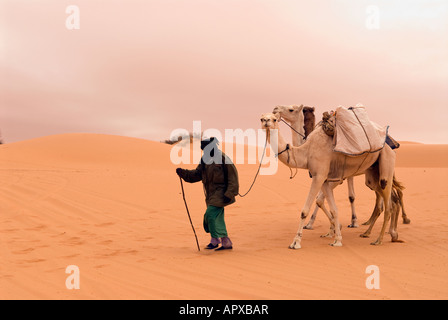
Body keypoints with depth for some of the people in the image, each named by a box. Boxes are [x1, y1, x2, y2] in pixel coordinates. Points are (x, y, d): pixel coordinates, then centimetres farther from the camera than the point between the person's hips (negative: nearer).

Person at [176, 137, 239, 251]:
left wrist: (229, 194, -17)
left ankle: (215, 240, -2)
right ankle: (226, 242, 26)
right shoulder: (205, 159, 9)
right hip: (211, 193, 8)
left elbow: (233, 177, -13)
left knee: (210, 214, -15)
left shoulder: (222, 158, -14)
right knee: (217, 218, 13)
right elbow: (197, 174, 12)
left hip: (221, 193, -8)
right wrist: (183, 173, -4)